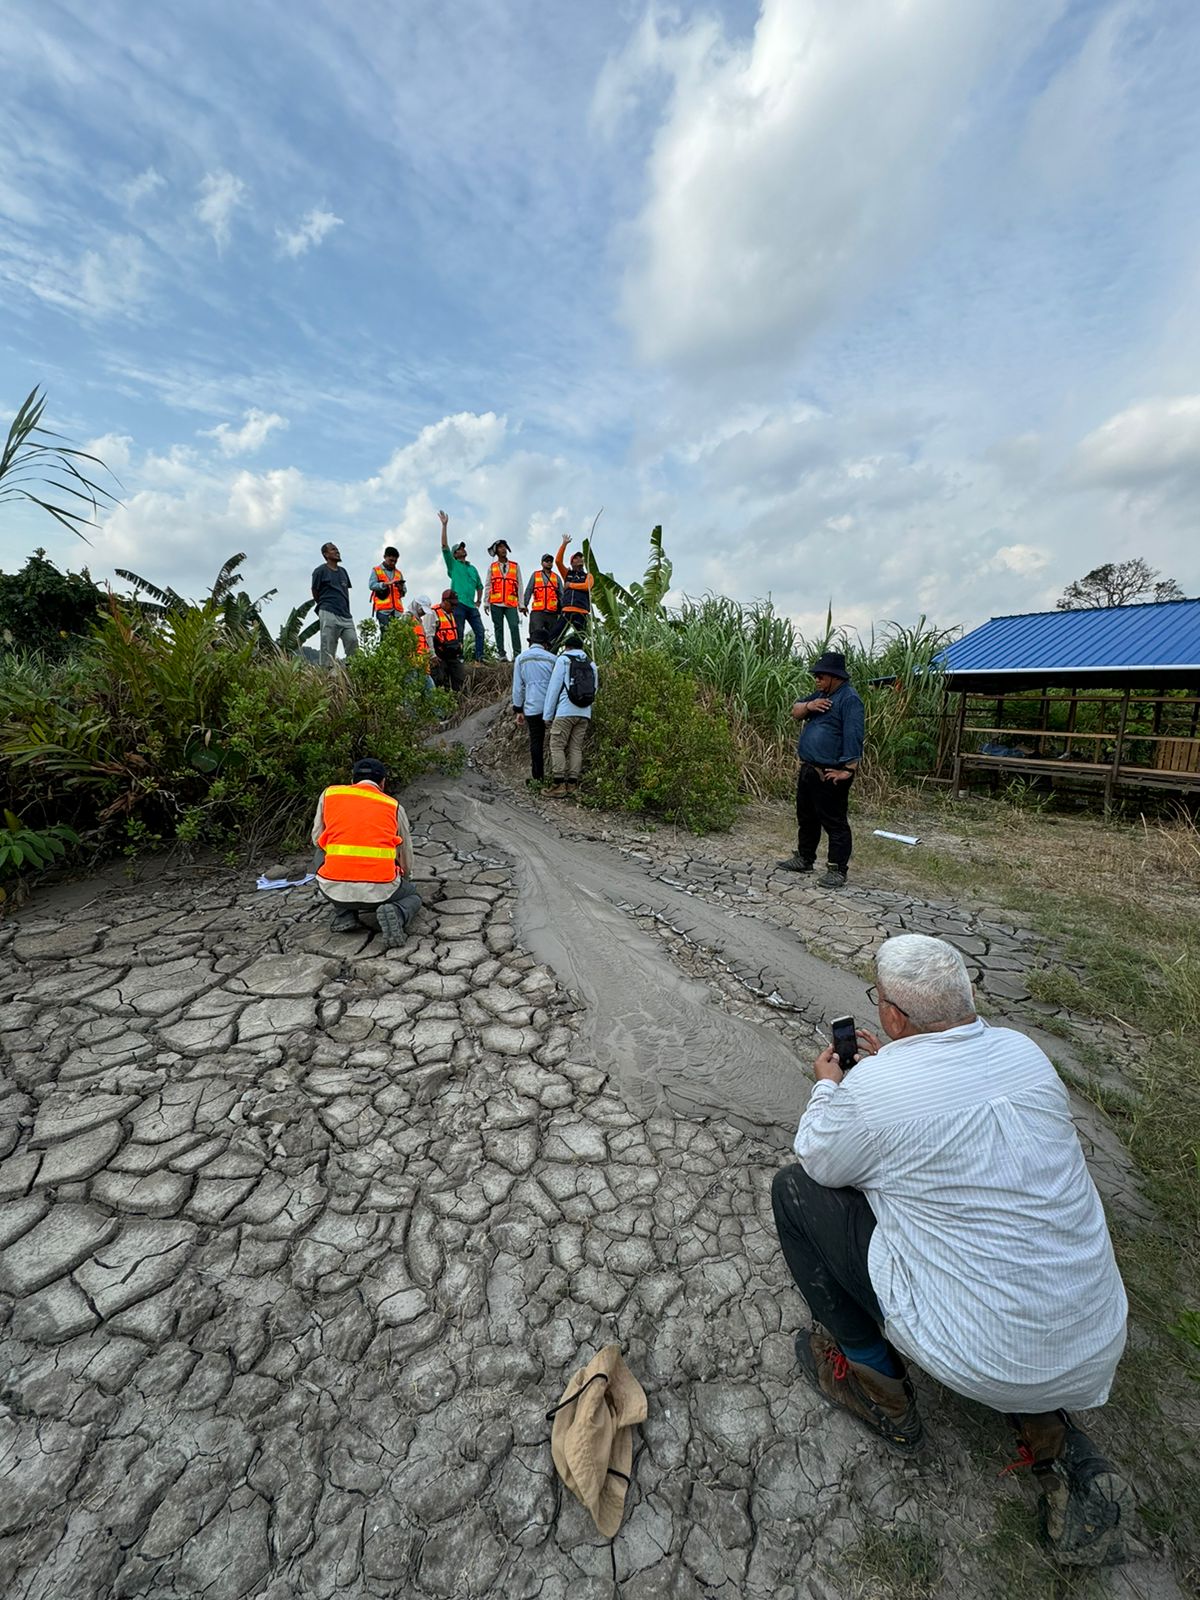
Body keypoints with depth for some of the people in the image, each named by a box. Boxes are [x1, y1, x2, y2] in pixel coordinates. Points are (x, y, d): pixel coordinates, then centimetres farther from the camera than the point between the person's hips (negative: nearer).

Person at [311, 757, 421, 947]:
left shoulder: (329, 794, 13)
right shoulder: (394, 806, 13)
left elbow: (317, 839, 23)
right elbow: (406, 855, 25)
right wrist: (406, 878, 46)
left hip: (335, 890, 2)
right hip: (380, 892, -1)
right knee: (413, 898, 31)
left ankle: (344, 914, 18)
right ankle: (395, 914, -6)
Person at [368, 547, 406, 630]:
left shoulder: (399, 573, 23)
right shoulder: (376, 571, 12)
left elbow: (405, 591, 19)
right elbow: (371, 585, -3)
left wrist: (401, 588, -4)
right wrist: (387, 583, -13)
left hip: (397, 609, 3)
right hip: (383, 609, -3)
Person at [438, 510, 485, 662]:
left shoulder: (473, 568, 23)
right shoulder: (453, 564, 9)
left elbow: (479, 586, 30)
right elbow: (444, 547, -2)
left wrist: (478, 601, 17)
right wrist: (444, 525, -8)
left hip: (471, 606, 5)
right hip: (458, 604, -5)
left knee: (480, 631, -3)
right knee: (459, 633, -6)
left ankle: (479, 657, 0)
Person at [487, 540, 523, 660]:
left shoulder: (515, 566, 13)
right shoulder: (492, 567, 14)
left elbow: (519, 586, 10)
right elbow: (488, 586, 13)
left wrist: (521, 604, 3)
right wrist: (486, 603, 5)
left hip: (511, 604, -1)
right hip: (496, 604, 1)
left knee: (514, 627, -14)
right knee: (499, 628, 1)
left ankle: (517, 654, -15)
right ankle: (501, 654, 4)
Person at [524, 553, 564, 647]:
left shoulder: (557, 577, 18)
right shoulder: (535, 575, 15)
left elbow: (561, 595, 13)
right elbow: (528, 591, 9)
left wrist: (562, 610, 2)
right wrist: (525, 605, -4)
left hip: (552, 612, 2)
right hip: (537, 612, -2)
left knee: (552, 636, 0)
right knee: (536, 635, -13)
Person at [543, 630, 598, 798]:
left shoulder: (563, 660, 0)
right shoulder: (591, 664, 15)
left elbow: (553, 689, -2)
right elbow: (594, 690, 15)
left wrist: (548, 715, 2)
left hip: (565, 712, -5)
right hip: (585, 713, 5)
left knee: (557, 746, -1)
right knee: (576, 748, 8)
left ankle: (559, 785, -7)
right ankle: (572, 785, 5)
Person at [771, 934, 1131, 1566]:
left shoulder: (873, 1086, -24)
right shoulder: (1024, 1051, -6)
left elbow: (815, 1159, -3)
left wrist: (829, 1084, 13)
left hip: (984, 1361, -6)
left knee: (794, 1188, 1)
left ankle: (877, 1387, 18)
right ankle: (1047, 1428, 19)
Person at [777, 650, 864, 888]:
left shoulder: (849, 699, -15)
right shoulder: (821, 694, 15)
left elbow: (853, 736, -22)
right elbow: (795, 711, 13)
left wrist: (848, 769, -27)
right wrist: (808, 706, -9)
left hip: (830, 775, -10)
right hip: (808, 770, 10)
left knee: (834, 823, -2)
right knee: (806, 818, 19)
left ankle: (838, 870, 7)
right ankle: (804, 859, 32)